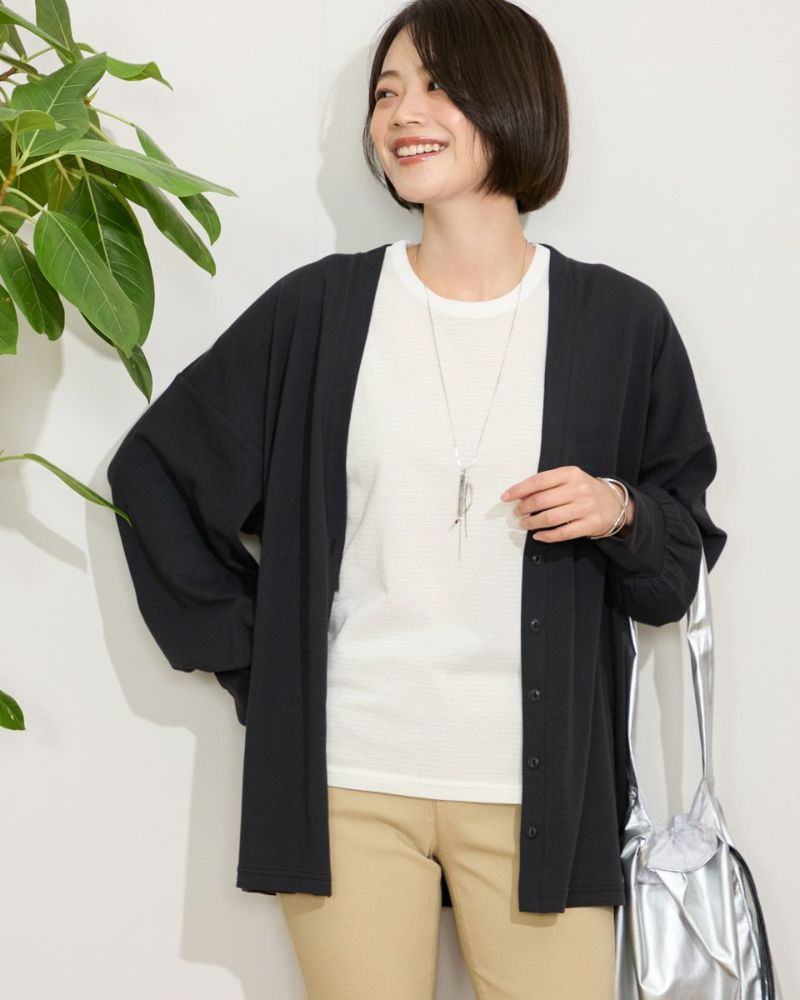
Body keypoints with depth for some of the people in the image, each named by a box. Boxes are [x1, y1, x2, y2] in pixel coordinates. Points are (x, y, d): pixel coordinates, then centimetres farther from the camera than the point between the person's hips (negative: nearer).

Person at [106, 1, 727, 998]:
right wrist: (246, 651, 5)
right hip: (345, 779, 0)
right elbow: (152, 469, 11)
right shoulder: (319, 308, 2)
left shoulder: (618, 320, 2)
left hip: (536, 786, 0)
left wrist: (620, 511, -11)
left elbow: (682, 560, 11)